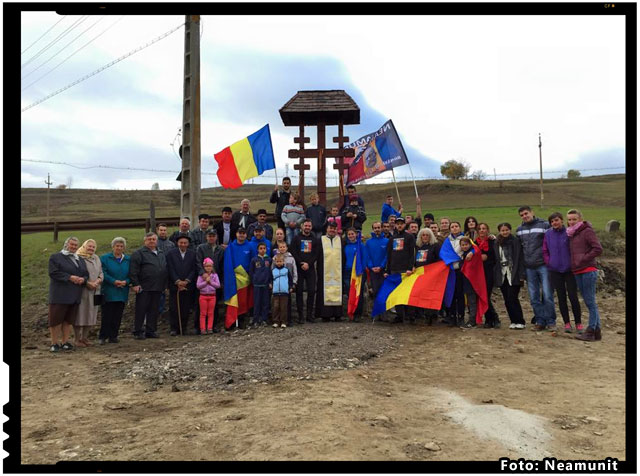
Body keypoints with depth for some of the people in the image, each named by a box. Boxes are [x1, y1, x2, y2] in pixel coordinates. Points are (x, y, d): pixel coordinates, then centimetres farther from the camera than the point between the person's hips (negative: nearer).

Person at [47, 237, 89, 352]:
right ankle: (54, 343, 6)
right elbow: (53, 273, -12)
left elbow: (86, 274, 16)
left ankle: (65, 342, 16)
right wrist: (69, 277, -19)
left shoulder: (80, 260, 18)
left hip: (75, 295, 5)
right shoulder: (55, 257, 0)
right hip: (59, 294, -5)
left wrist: (83, 279, -7)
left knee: (69, 320, 9)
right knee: (56, 319, -2)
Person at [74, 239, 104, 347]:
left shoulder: (97, 259, 16)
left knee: (90, 315, 9)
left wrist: (97, 282, -6)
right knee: (80, 314, -2)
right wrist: (87, 283, -17)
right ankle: (78, 339, 7)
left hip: (94, 291, 6)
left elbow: (101, 273, 12)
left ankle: (84, 337, 21)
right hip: (81, 290, -6)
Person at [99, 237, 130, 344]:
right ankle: (102, 337, 7)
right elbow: (103, 273, -7)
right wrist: (114, 281, -17)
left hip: (122, 294, 3)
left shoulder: (128, 259, 11)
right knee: (106, 315, -3)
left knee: (117, 316, 6)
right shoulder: (105, 258, 2)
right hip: (108, 293, -3)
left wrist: (125, 282, -11)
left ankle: (113, 336, 15)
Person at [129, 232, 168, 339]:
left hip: (157, 288, 6)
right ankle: (138, 332, 7)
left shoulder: (161, 254, 18)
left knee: (154, 310, 10)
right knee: (141, 310, -1)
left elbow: (165, 270, 22)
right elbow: (133, 271, -9)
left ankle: (151, 331, 18)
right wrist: (135, 284, -15)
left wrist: (164, 285, 15)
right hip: (144, 288, -6)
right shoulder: (139, 253, -3)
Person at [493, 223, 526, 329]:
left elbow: (520, 258, -8)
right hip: (502, 275, 5)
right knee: (507, 300, 7)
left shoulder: (515, 241, -3)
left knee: (512, 298, -8)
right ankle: (513, 321, 16)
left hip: (513, 275, -5)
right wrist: (496, 275, 6)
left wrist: (521, 274, -14)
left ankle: (520, 321, 3)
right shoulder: (497, 243, 12)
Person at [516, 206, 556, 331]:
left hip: (543, 265, -4)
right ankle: (540, 321, 15)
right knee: (534, 297, 6)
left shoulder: (544, 225, -1)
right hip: (529, 268, 4)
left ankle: (551, 321, 7)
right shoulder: (519, 230, 12)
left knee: (547, 295, -4)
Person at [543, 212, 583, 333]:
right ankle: (567, 323, 17)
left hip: (569, 269, -2)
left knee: (573, 296, 0)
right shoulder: (548, 234, 2)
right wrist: (549, 262, -1)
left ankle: (578, 323, 13)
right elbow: (545, 251, 8)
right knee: (561, 297, 8)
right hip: (555, 271, 3)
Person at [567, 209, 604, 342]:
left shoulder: (587, 231, -6)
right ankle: (597, 331, 17)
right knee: (588, 302, 11)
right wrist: (573, 263, 9)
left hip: (588, 271, -8)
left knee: (590, 302, -4)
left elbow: (598, 249, -14)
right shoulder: (571, 234, 17)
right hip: (577, 272, 8)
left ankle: (591, 331, -1)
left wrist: (583, 259, -13)